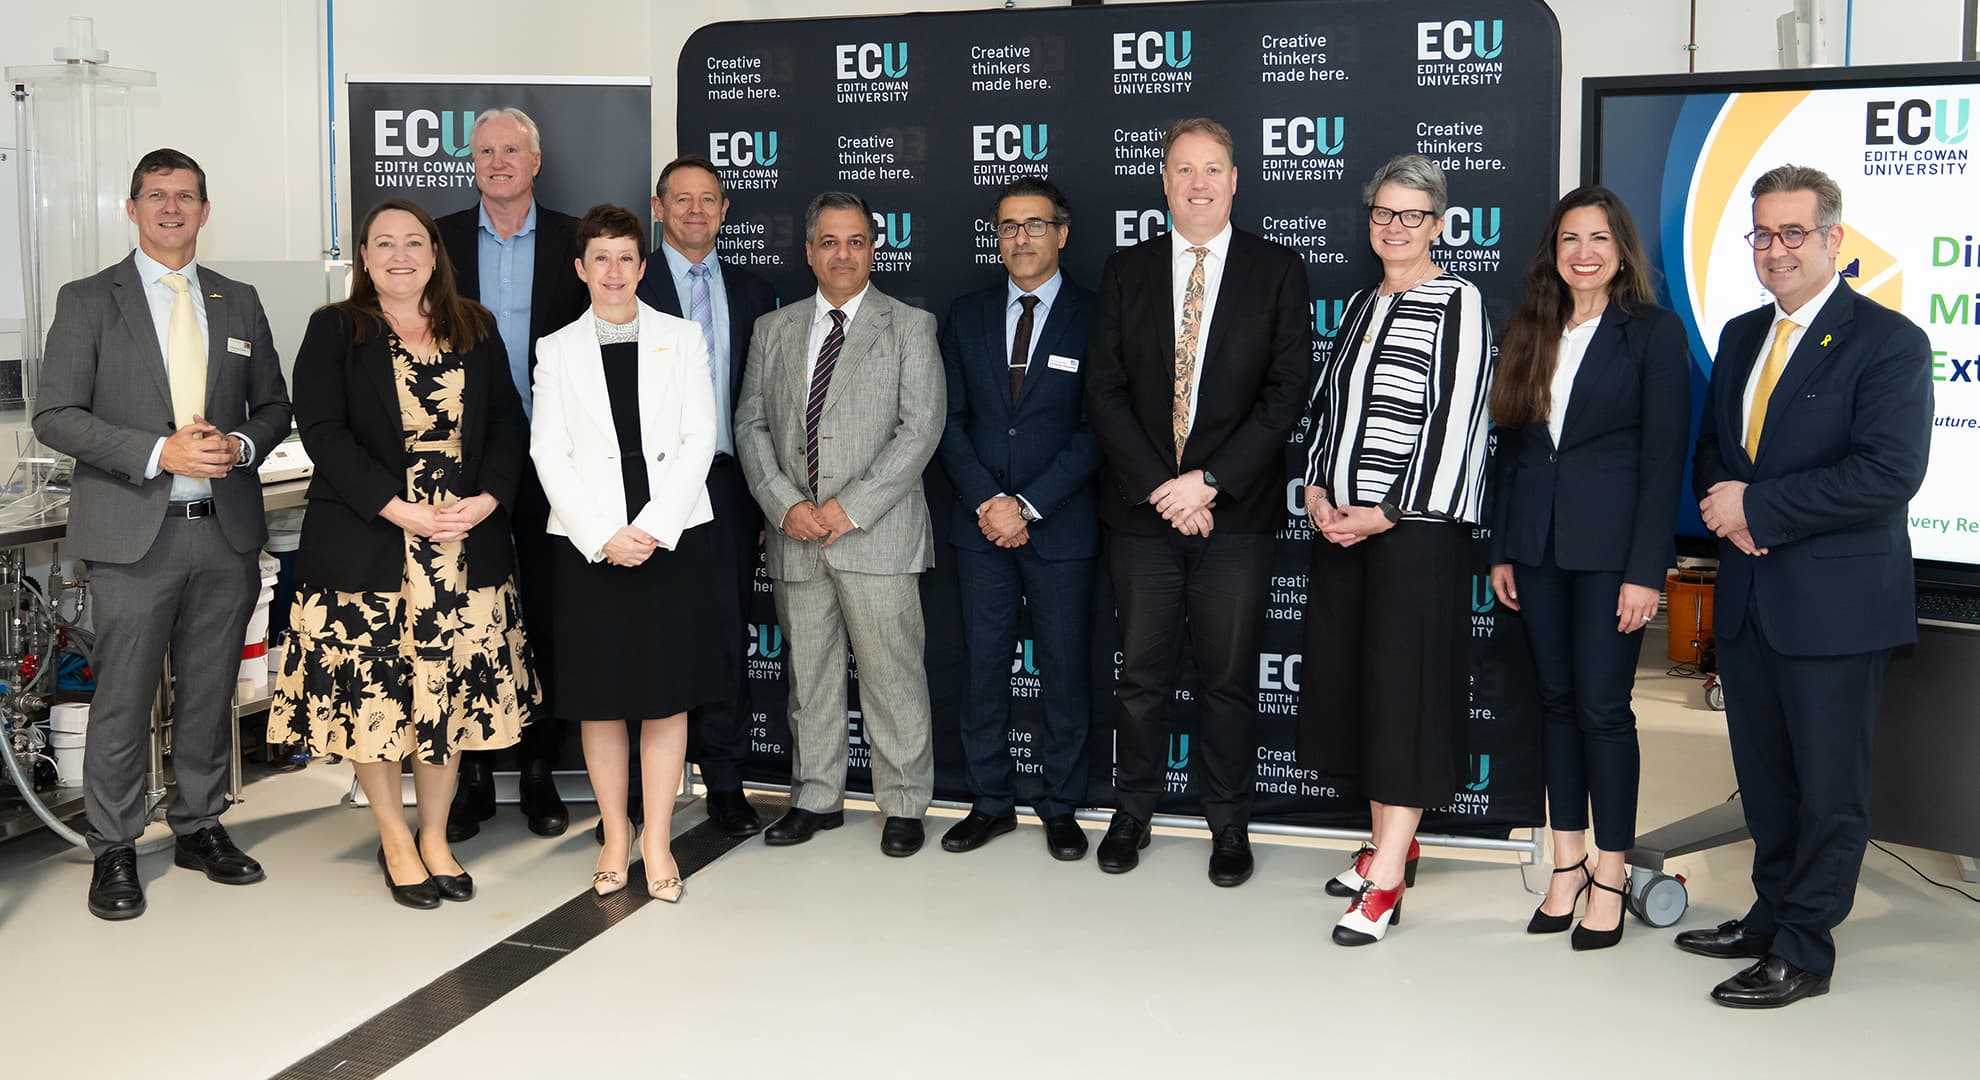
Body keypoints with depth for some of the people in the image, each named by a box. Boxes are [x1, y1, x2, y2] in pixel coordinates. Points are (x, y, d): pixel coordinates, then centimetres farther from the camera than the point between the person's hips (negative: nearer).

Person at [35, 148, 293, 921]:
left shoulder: (239, 302, 13)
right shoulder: (87, 301, 2)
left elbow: (273, 404, 17)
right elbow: (55, 417, -5)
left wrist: (241, 444, -6)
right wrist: (159, 452, -17)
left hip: (226, 531, 4)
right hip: (135, 534, -3)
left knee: (210, 691, 12)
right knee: (123, 698, 0)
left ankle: (199, 827, 26)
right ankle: (114, 849, 13)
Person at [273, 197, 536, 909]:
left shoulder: (476, 330, 11)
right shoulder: (335, 330, 2)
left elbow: (507, 424, 8)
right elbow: (323, 431, -8)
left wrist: (487, 499, -9)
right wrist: (401, 510, -17)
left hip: (464, 548, 3)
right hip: (367, 547, -2)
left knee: (451, 692, 6)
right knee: (373, 691, 2)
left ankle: (435, 837, 21)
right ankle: (395, 842, 18)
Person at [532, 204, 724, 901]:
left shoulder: (682, 339, 7)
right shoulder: (558, 350, 9)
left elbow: (699, 441, 0)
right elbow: (549, 454, 1)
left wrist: (653, 528, -11)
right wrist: (602, 536, -11)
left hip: (673, 537, 0)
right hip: (587, 543, 1)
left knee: (668, 694, 2)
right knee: (599, 695, 4)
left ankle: (656, 842, 11)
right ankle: (615, 837, 17)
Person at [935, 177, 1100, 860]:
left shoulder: (1094, 318, -1)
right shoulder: (966, 317, 11)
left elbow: (1095, 431, -7)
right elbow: (950, 421, 7)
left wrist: (1028, 506, -13)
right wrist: (987, 502, -7)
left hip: (1061, 525, -3)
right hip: (980, 523, 3)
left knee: (1066, 670, 4)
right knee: (984, 667, 8)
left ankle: (1061, 809, 16)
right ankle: (991, 803, 19)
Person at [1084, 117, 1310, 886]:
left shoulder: (1277, 272, 3)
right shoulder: (1125, 272, 8)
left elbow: (1286, 392, -5)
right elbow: (1104, 391, 1)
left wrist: (1209, 481, -13)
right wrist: (1160, 486, -10)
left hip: (1235, 512, -1)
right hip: (1141, 507, 1)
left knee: (1229, 677, 7)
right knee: (1142, 674, 9)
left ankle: (1230, 827, 20)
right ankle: (1132, 815, 23)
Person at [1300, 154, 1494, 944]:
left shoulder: (1458, 303, -6)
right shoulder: (1360, 306, 16)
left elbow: (1456, 420, -13)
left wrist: (1389, 512, -15)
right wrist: (1317, 489, 1)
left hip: (1417, 524, -7)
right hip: (1340, 520, 7)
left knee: (1403, 686, -6)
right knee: (1350, 678, 10)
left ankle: (1386, 880, -3)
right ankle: (1392, 841, 24)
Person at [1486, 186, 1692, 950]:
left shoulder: (1654, 333, -4)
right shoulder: (1528, 334, 11)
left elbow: (1664, 457, -8)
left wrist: (1645, 571, -13)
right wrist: (1501, 550, 8)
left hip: (1611, 548, -5)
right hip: (1538, 547, 5)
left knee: (1603, 707, -3)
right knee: (1557, 701, 9)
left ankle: (1610, 875, 10)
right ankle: (1567, 864, 19)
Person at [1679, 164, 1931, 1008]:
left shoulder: (1888, 342, -11)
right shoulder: (1740, 336, 12)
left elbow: (1889, 473, -20)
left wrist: (1756, 507, -18)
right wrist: (1723, 504, -6)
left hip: (1835, 600, -7)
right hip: (1748, 593, 7)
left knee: (1828, 783, 3)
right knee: (1762, 773, 17)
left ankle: (1804, 951, 14)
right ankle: (1772, 913, 32)